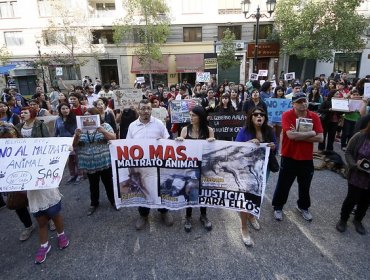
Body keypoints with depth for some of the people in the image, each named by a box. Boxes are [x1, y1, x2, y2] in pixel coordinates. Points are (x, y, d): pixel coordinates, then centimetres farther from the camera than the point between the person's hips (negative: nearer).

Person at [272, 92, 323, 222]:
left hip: (307, 158, 4)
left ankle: (303, 207, 43)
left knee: (305, 186, 20)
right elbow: (291, 135, -27)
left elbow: (320, 138, -9)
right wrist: (311, 133, -15)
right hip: (289, 157, -3)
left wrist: (299, 136, -18)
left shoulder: (314, 117, -2)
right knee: (283, 184, 9)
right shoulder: (287, 115, -14)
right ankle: (278, 207, 30)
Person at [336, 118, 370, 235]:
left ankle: (358, 220, 43)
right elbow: (348, 152, -5)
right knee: (352, 199, 11)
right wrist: (354, 164, -21)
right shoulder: (360, 136, -13)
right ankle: (343, 219, 33)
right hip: (357, 177, -2)